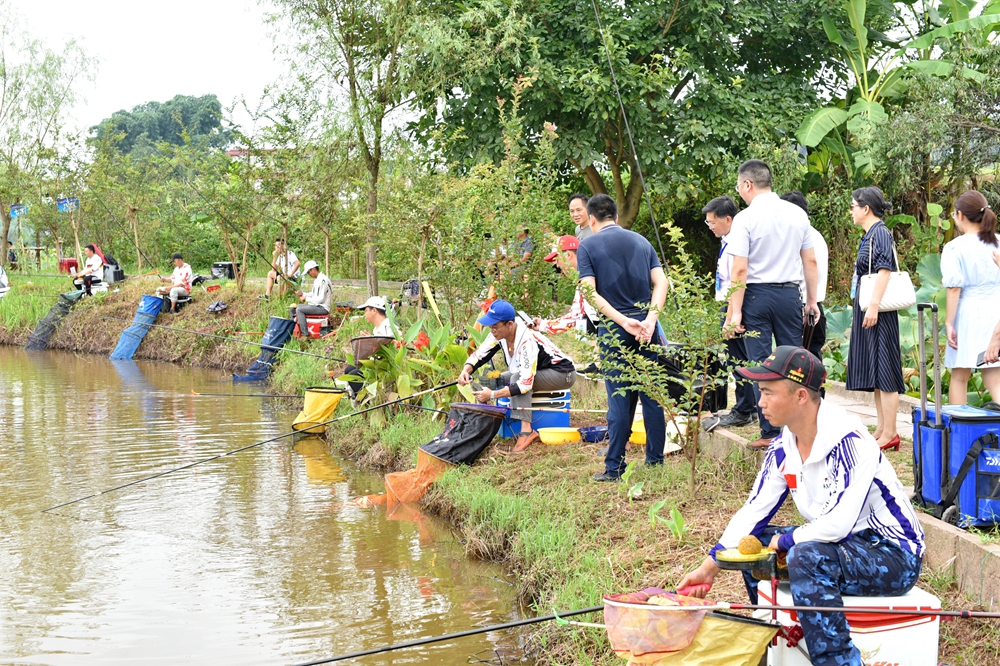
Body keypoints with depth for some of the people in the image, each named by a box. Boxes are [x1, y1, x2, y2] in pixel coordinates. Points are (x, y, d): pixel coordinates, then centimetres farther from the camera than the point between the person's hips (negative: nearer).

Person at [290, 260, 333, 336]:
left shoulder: (323, 280, -18)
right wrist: (303, 294, 5)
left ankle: (305, 335, -29)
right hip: (316, 305, 11)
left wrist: (306, 299, -14)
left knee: (299, 309, -27)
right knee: (292, 309, 7)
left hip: (323, 308, -11)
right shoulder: (316, 280, 15)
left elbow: (321, 299, -22)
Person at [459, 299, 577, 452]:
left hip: (563, 374, -8)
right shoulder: (499, 333, -13)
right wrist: (466, 370, -26)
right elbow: (479, 354, -6)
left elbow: (525, 384, -38)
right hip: (536, 371, 8)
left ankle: (526, 431, -34)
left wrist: (493, 395, -38)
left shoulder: (527, 342, -34)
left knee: (516, 378, -33)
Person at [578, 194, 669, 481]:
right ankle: (655, 461, 13)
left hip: (613, 329, -3)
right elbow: (661, 282, 0)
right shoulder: (641, 241, 11)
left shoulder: (587, 246, 0)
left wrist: (623, 321, -16)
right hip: (647, 327, 3)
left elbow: (590, 292, -12)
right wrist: (650, 319, -10)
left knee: (620, 400, 0)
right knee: (653, 396, 8)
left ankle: (614, 467, 4)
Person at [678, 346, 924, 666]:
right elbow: (753, 512, 6)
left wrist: (784, 541, -14)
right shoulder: (782, 449, 1)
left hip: (895, 556, -9)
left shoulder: (849, 441, -25)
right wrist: (709, 568, -1)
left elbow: (838, 523, -30)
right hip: (840, 545, 9)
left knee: (807, 556, -33)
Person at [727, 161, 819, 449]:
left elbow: (740, 269, -14)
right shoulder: (797, 214, 4)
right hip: (790, 294, 4)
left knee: (761, 365, 1)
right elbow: (810, 261, 8)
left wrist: (735, 312, -12)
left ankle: (770, 433, 2)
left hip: (757, 295, -4)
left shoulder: (745, 218, -10)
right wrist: (812, 299, 17)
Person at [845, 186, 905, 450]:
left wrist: (874, 306, -25)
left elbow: (884, 270, -20)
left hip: (878, 311, -10)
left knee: (883, 369, -8)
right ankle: (882, 429, 17)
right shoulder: (869, 235, 17)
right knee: (873, 370, 12)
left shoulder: (880, 233, -12)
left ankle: (890, 433, -6)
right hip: (866, 309, 10)